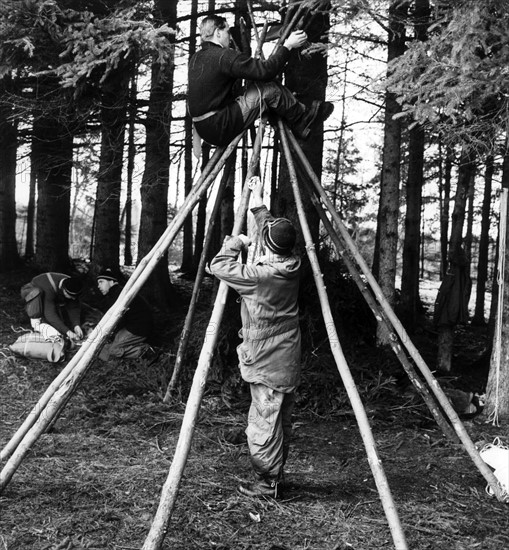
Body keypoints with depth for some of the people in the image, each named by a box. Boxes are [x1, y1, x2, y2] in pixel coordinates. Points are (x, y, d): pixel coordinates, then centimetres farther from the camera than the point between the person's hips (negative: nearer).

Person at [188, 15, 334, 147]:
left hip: (203, 129, 9)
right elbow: (265, 71, -18)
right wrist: (288, 46, -7)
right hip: (220, 128, -9)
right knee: (268, 89, -7)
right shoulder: (223, 56, -15)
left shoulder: (196, 58, 12)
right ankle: (301, 121, 11)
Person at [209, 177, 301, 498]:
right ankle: (276, 477, 27)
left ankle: (266, 484, 8)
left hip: (266, 366, -8)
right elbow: (271, 227, 18)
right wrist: (258, 202, 25)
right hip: (289, 363, 8)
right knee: (282, 422, 15)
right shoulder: (292, 266, 1)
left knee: (264, 424, 1)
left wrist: (236, 242, 1)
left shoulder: (260, 275, -21)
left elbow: (219, 266, -13)